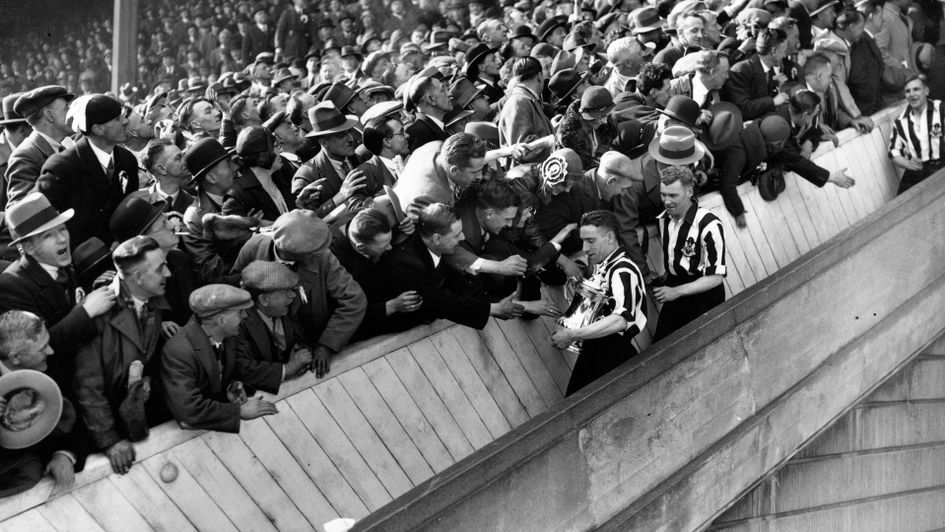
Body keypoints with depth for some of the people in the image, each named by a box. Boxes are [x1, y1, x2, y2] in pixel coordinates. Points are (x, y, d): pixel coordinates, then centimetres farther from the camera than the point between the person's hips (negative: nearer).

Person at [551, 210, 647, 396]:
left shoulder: (623, 271, -16)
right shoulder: (598, 267, 11)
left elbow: (620, 320, -30)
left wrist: (572, 335, -29)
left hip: (614, 355, -9)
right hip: (590, 352, 9)